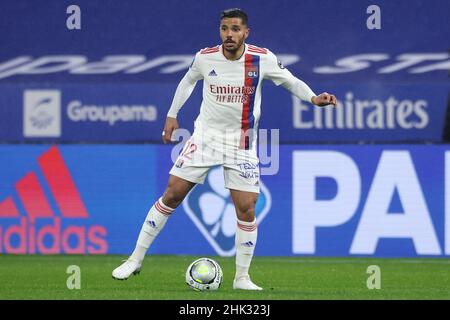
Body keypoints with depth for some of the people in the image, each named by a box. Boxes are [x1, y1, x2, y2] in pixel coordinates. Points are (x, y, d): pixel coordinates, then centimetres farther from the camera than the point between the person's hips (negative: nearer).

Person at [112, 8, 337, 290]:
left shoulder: (263, 59, -11)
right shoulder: (205, 58, -6)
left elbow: (291, 81, 2)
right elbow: (188, 81, 14)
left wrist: (313, 98, -16)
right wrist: (172, 115, 15)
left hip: (242, 145, -1)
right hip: (205, 136, 1)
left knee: (246, 210, -6)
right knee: (172, 195, -2)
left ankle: (242, 278, 8)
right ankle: (136, 259, 8)